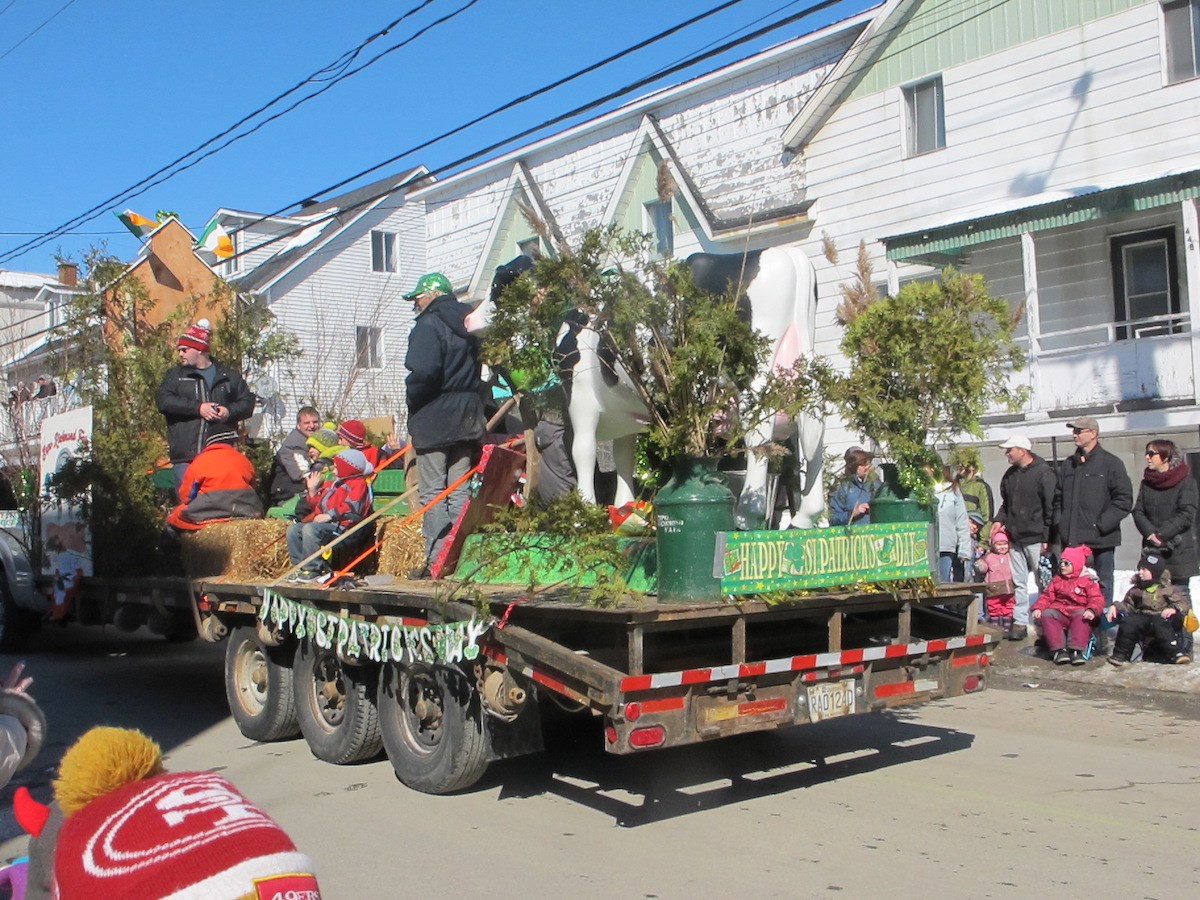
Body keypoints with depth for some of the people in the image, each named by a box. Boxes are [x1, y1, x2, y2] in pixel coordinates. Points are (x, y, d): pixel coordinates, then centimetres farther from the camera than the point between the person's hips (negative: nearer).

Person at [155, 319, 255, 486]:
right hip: (186, 456, 0)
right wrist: (197, 408, -12)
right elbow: (163, 401, -3)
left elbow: (248, 402, 10)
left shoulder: (228, 376, 14)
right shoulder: (175, 375, 13)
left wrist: (230, 411, -11)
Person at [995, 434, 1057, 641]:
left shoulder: (1043, 472, -9)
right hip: (1015, 538, 7)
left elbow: (1051, 507, -11)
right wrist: (1000, 520, 6)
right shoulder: (1010, 474, 13)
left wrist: (1047, 537, -14)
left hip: (1035, 538, -7)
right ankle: (1020, 622, 11)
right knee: (1019, 582, 8)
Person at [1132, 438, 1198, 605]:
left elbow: (1186, 515, -12)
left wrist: (1162, 534, -17)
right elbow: (1138, 512, 5)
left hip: (1178, 548, -4)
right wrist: (1150, 533, -12)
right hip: (1152, 550, 4)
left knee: (1180, 594, -2)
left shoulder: (1186, 482, -4)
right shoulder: (1147, 482, 12)